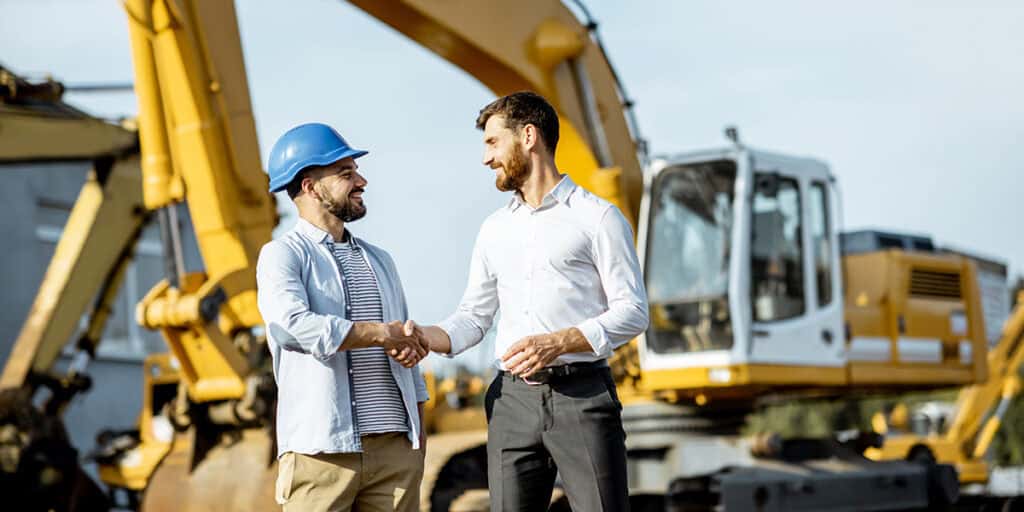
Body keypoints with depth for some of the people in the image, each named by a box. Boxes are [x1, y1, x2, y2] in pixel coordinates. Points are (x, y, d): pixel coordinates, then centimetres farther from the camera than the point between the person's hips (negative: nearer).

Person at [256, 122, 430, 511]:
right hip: (321, 450, -5)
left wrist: (420, 439, 14)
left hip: (395, 449, 5)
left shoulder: (378, 260, 21)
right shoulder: (282, 255, 1)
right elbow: (294, 325, -18)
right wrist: (381, 334, -8)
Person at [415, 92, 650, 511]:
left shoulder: (597, 217, 1)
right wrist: (425, 337, -5)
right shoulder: (495, 228, 18)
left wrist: (557, 342, -18)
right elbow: (474, 316, 16)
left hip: (582, 394, -5)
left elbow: (632, 310, -5)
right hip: (513, 398, 5)